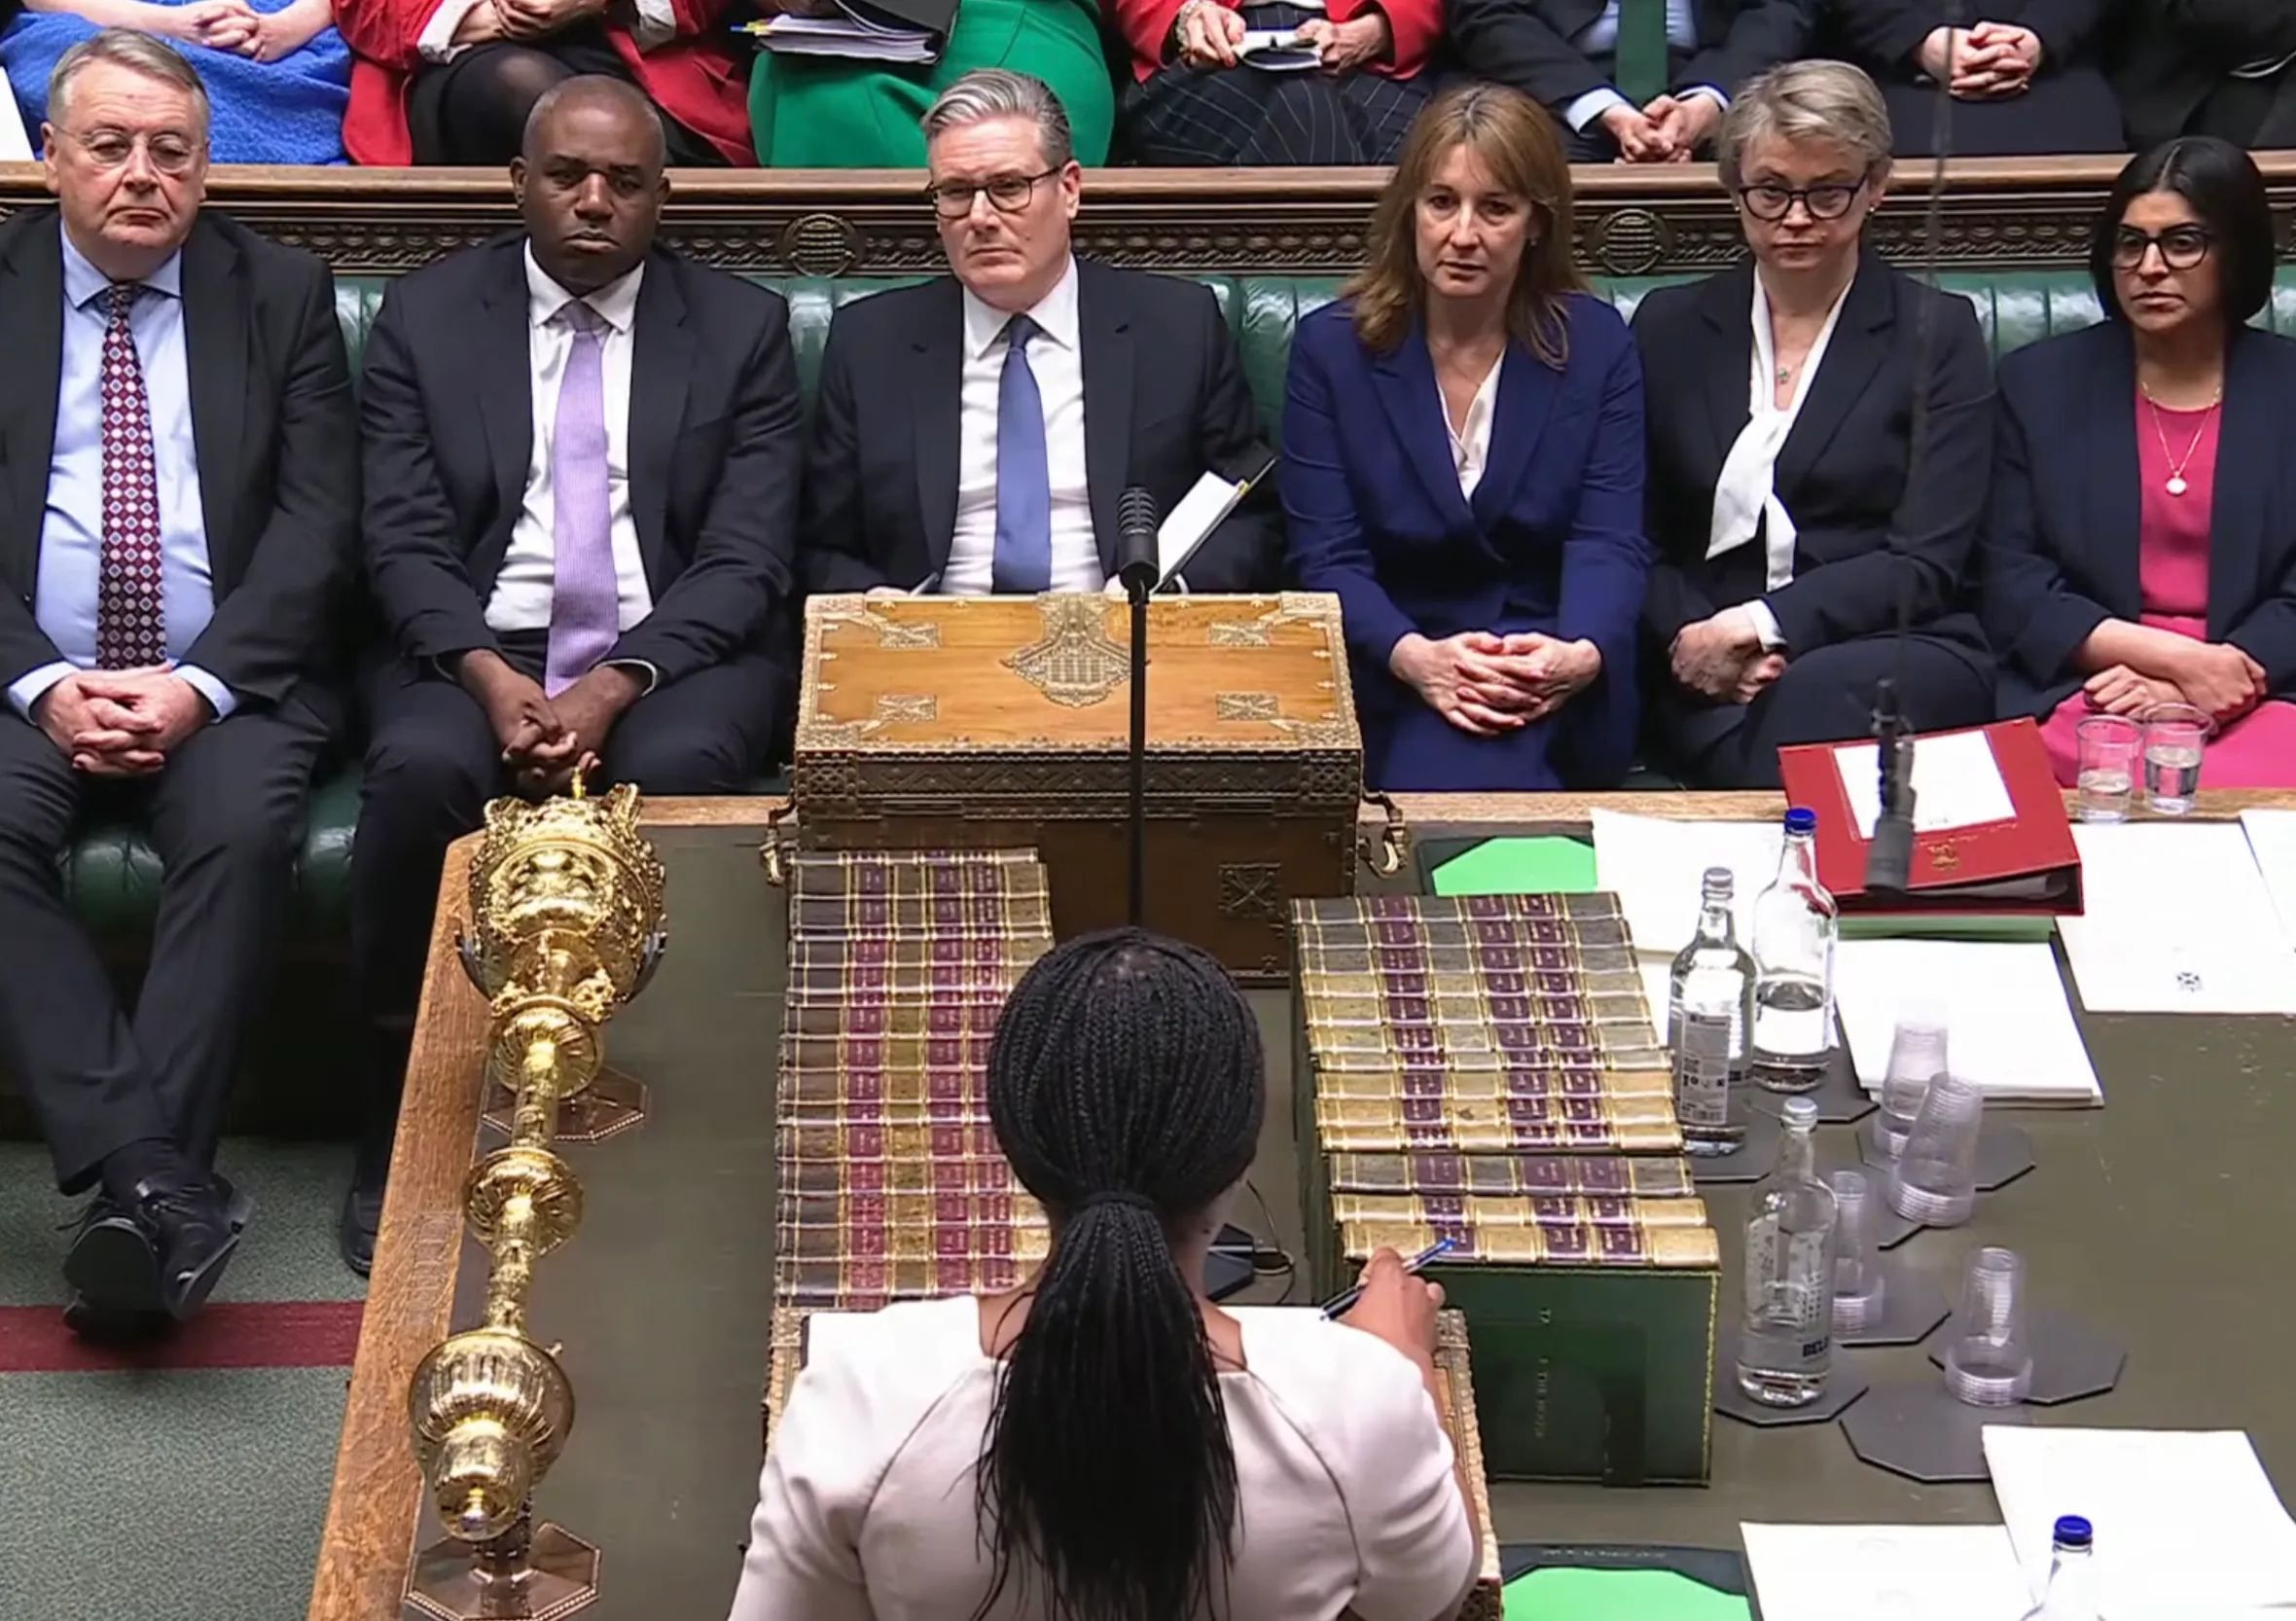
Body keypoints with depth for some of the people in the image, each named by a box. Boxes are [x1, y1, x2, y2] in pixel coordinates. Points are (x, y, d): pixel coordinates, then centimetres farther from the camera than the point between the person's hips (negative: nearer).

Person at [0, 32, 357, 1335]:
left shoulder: (284, 293, 9)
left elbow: (319, 522, 1)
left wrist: (196, 683, -13)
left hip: (225, 680, 0)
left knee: (246, 833, -32)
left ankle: (140, 1179, -32)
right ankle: (153, 1180, -34)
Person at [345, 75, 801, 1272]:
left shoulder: (742, 327, 7)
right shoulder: (425, 317, 9)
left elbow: (745, 560, -1)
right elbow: (405, 542, 2)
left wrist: (614, 687, -17)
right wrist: (491, 677, -18)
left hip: (677, 651, 0)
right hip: (475, 651, 1)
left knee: (679, 771, -35)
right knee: (418, 773, -32)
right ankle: (400, 1133, -18)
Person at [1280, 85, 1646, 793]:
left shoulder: (1596, 343, 7)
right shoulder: (1331, 347, 4)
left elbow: (1610, 542, -2)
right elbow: (1326, 557, -4)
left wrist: (1580, 655, -25)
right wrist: (1414, 657, -25)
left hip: (1554, 698, 0)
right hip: (1388, 684, 0)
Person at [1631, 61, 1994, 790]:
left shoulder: (1938, 333, 7)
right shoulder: (1671, 326, 14)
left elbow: (1925, 565, -2)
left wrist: (1761, 623, -13)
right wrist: (1689, 634, -9)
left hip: (1898, 658, 0)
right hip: (1709, 682, 0)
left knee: (1818, 693, -36)